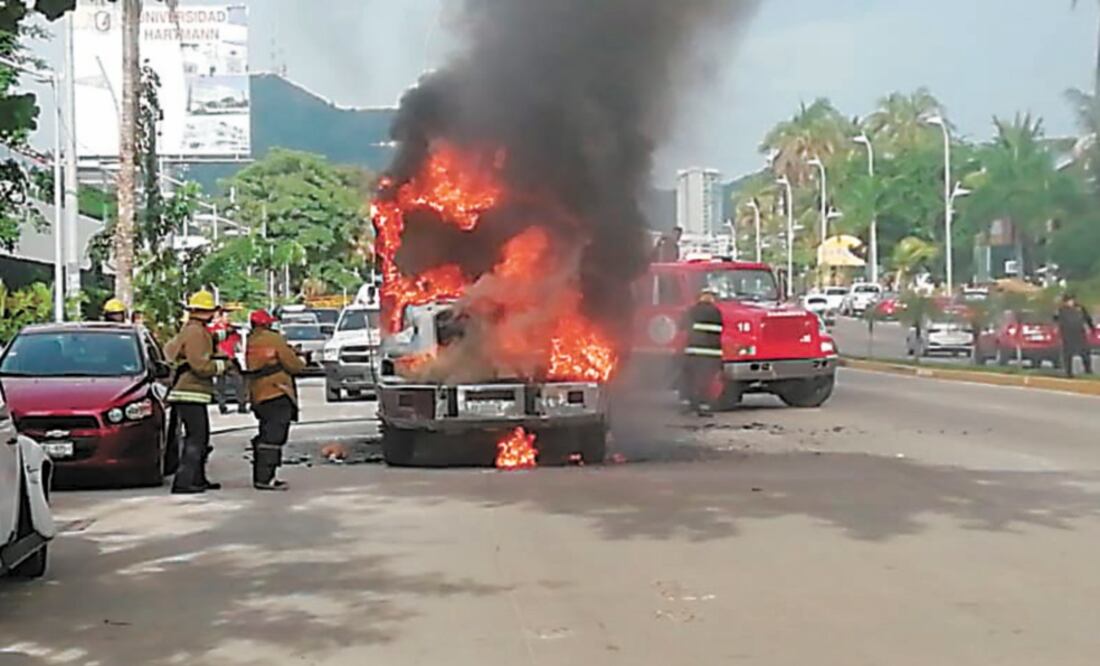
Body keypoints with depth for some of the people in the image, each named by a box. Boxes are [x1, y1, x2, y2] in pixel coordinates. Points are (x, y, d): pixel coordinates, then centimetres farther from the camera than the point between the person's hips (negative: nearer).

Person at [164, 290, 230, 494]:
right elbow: (199, 365, -22)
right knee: (195, 439, -11)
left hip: (193, 394, 11)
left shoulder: (187, 330, 18)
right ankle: (183, 482, -13)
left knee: (201, 438, 17)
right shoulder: (195, 332, -15)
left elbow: (169, 349, 27)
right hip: (190, 394, -11)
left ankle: (198, 479, 25)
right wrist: (221, 365, -6)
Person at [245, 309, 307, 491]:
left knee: (266, 436, 16)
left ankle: (261, 476, 20)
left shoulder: (251, 343, 16)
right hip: (277, 394, -9)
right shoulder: (274, 339, -9)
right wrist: (301, 361, 15)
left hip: (258, 396, 9)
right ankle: (265, 479, -13)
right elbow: (293, 365, -9)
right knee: (273, 437, -9)